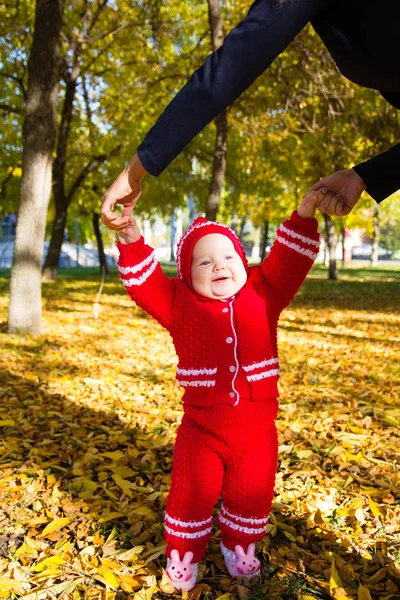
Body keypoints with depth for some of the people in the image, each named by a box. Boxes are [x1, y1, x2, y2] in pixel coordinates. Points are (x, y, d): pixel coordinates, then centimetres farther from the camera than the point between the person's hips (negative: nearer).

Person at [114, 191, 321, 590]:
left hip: (257, 428, 2)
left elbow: (290, 261, -4)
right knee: (192, 493, 11)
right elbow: (144, 284, -13)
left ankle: (239, 547, 47)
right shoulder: (180, 304, -5)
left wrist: (305, 214, -14)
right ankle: (183, 553, 38)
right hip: (202, 429, -2)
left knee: (252, 494, 20)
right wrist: (133, 244, -28)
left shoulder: (263, 294, -1)